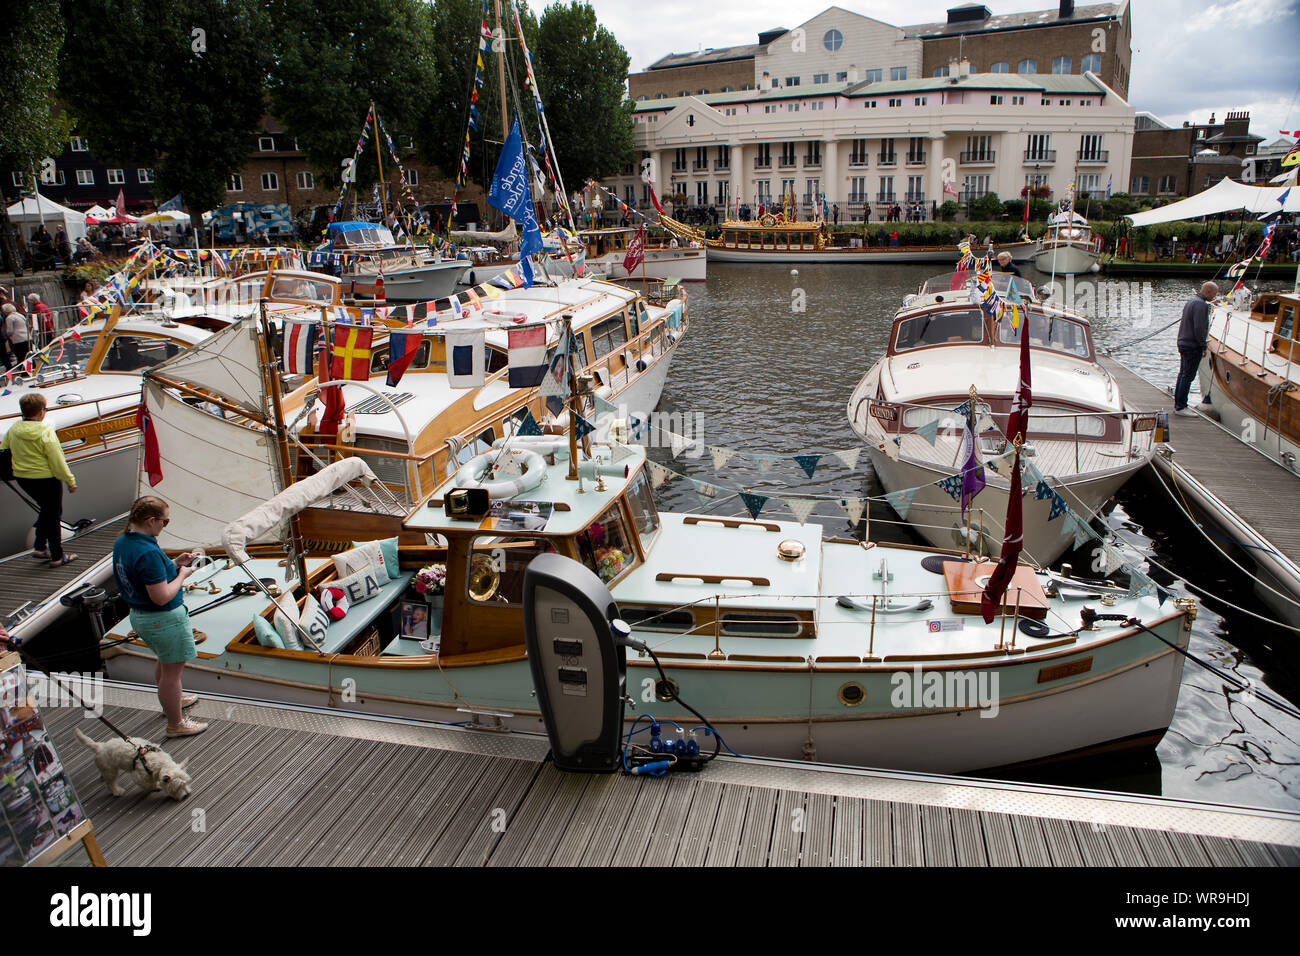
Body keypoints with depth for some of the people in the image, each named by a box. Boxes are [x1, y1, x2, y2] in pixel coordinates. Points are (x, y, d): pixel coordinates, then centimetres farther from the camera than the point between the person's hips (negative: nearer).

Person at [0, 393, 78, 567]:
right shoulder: (45, 432, -21)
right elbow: (57, 461, -18)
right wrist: (70, 481, -9)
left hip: (22, 479, 7)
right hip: (46, 479, -7)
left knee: (46, 509, 26)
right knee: (53, 515, 6)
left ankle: (40, 547, 27)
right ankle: (57, 557, 14)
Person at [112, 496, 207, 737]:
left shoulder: (121, 543, 0)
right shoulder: (148, 552, -30)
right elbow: (161, 597, -28)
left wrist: (174, 563, 6)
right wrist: (182, 574, -14)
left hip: (139, 615, 10)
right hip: (165, 619, -10)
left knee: (164, 661, 31)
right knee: (172, 670, 7)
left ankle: (173, 698, 53)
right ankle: (176, 724, 22)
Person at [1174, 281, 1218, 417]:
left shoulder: (1191, 301, 14)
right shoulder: (1201, 305, -17)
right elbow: (1199, 328, -21)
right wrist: (1203, 346, -12)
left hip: (1184, 343, 10)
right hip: (1193, 346, -10)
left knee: (1183, 374, 13)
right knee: (1188, 376, -7)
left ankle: (1178, 405, 18)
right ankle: (1181, 407, -5)